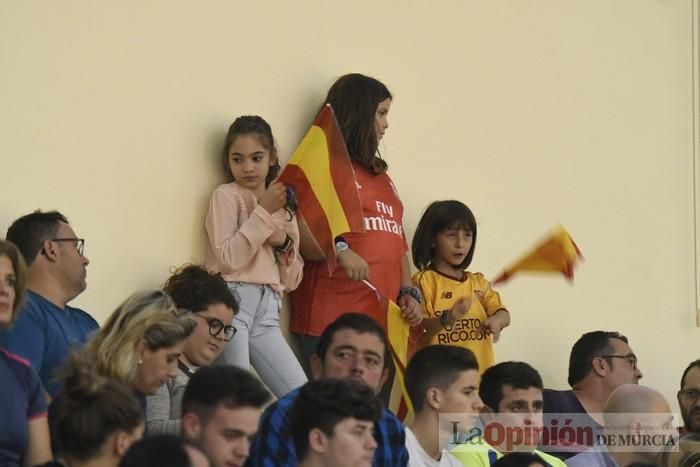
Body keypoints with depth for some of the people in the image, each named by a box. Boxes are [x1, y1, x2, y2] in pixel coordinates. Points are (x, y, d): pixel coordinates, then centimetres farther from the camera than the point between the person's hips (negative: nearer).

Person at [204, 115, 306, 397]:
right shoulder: (226, 195, 4)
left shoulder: (283, 207, 20)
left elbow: (292, 280, 19)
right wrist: (264, 211, -8)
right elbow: (228, 259, -11)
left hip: (267, 310, 6)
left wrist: (284, 243, 1)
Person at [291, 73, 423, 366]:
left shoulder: (380, 175, 27)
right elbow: (298, 234, -10)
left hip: (382, 321, 8)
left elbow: (398, 245, 27)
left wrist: (408, 293, 12)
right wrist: (339, 250, -25)